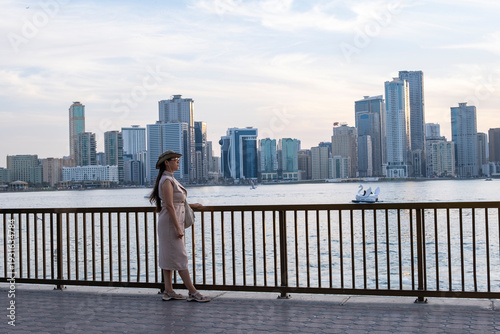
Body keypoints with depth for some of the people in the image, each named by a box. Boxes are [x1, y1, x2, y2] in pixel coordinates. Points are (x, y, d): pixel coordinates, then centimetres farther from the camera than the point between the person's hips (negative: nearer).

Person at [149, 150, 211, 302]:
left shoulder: (170, 179, 15)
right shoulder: (167, 180, -16)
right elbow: (169, 206, -21)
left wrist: (191, 205, 25)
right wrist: (178, 228, -22)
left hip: (168, 223, 10)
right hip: (170, 222, -10)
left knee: (168, 257, 11)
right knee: (180, 257, -7)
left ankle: (169, 291, 15)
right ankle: (193, 293, -3)